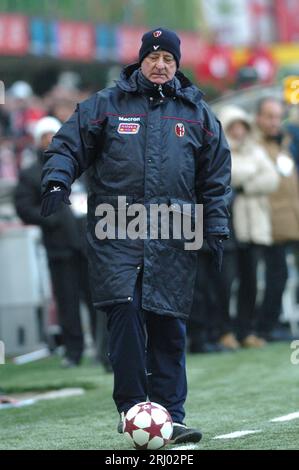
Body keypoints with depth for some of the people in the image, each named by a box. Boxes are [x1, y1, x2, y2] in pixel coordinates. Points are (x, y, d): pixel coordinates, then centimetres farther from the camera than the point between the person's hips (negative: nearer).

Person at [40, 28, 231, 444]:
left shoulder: (197, 113, 15)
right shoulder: (105, 105, 9)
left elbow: (216, 177, 16)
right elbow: (68, 146, 8)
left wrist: (216, 229, 8)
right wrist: (56, 182, -11)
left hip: (173, 238, 2)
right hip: (117, 234, -2)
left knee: (168, 328, 1)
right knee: (125, 312, -16)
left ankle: (169, 416, 7)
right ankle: (131, 408, -10)